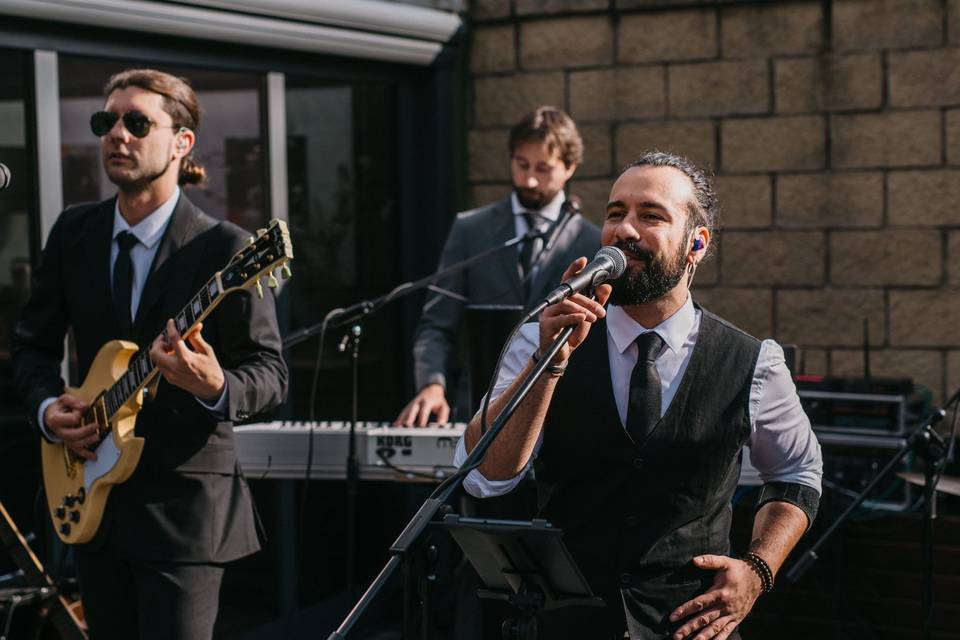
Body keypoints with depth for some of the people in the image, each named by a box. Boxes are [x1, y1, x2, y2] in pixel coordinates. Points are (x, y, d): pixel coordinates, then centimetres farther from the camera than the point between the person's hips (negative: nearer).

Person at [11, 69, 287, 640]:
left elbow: (271, 372, -9)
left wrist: (216, 387, -30)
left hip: (185, 504, -6)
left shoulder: (224, 247, -11)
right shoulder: (74, 233, 5)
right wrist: (46, 406, -5)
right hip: (94, 494, 6)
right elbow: (33, 342, 15)